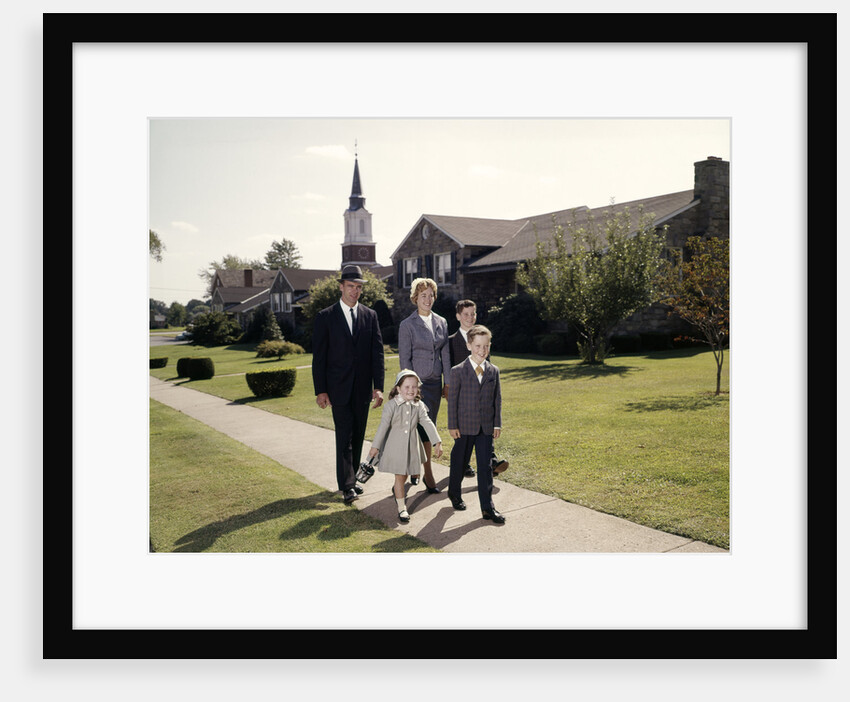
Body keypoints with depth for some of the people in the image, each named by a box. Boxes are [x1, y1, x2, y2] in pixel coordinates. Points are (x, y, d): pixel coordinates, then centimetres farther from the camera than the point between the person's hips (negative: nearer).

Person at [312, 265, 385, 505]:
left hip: (363, 387, 3)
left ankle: (351, 478, 23)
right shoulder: (325, 317, -1)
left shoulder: (370, 315, 7)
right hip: (339, 387, -3)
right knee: (344, 436, -7)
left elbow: (377, 352, 4)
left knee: (358, 435, 10)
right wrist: (320, 390, -7)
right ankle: (347, 486, -4)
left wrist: (378, 386, -4)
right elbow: (319, 356, -2)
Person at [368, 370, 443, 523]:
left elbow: (427, 423, -7)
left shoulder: (419, 406, -4)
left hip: (411, 446, 4)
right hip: (395, 446, -4)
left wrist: (437, 442, -15)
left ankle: (396, 490, 50)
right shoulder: (391, 405, -14)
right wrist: (375, 446, -13)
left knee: (405, 474, 19)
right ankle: (401, 507, 8)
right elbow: (383, 426, -14)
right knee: (399, 476, -1)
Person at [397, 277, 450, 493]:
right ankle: (428, 474, 3)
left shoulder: (441, 323, 9)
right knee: (422, 427, -6)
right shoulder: (407, 325, -5)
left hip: (435, 382, 5)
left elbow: (445, 354, 10)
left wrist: (448, 382, 6)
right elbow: (404, 359, -7)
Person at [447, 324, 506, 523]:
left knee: (485, 466, 2)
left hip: (486, 427, 2)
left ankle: (487, 507, 8)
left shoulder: (493, 371, 3)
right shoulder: (457, 371, -7)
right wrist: (452, 425, -8)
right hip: (464, 426, -2)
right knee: (459, 462, 13)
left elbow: (497, 399, 8)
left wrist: (497, 424, 4)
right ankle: (454, 494, 37)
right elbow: (452, 400, -5)